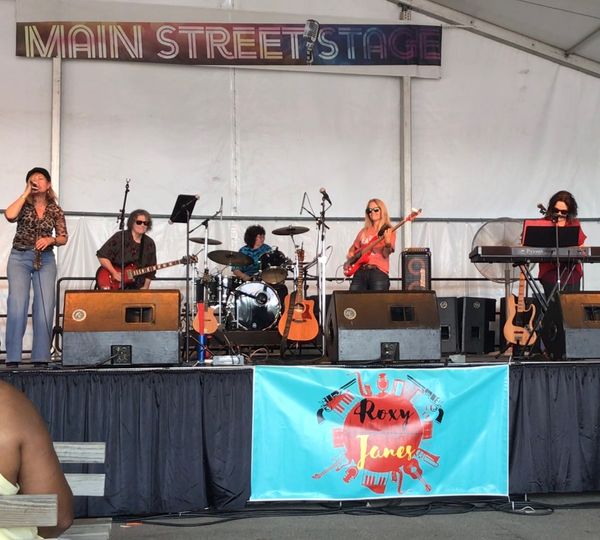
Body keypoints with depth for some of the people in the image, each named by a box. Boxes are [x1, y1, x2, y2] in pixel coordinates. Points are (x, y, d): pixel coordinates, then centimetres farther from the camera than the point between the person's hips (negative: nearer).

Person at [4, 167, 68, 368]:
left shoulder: (55, 210, 9)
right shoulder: (24, 204, 5)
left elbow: (63, 238, 9)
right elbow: (9, 216, -17)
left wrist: (50, 239, -12)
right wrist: (25, 194, -8)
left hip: (45, 260, 1)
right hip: (19, 257, -1)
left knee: (45, 308, -6)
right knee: (17, 306, -12)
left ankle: (41, 358, -2)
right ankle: (12, 359, -10)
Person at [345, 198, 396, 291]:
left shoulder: (389, 231, 4)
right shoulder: (364, 231, 17)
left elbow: (386, 254, -7)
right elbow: (353, 249, 26)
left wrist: (387, 243, -27)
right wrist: (349, 260, 7)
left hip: (379, 271, -4)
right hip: (360, 271, 4)